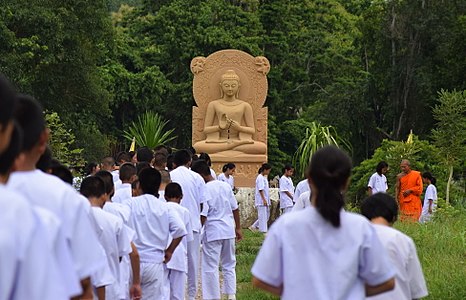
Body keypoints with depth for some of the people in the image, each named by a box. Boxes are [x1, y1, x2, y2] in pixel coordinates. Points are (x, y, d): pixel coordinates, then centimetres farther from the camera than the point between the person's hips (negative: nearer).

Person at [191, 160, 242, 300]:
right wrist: (238, 228, 19)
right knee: (229, 265, 16)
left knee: (210, 268, 3)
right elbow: (235, 209, 10)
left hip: (212, 232, -6)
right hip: (229, 230, 6)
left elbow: (203, 215, -16)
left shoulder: (204, 190, -14)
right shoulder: (225, 186, 4)